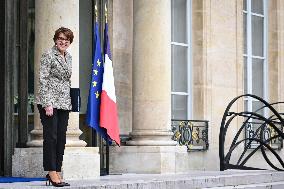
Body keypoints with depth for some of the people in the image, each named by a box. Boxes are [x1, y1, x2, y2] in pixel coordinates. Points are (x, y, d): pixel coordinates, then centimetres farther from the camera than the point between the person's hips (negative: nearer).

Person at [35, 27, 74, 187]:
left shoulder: (69, 57, 15)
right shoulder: (49, 55, -7)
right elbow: (43, 80, -12)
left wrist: (70, 101, 16)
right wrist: (47, 103, -18)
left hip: (64, 103, 7)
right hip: (50, 102, -7)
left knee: (61, 138, 8)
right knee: (51, 137, -5)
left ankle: (57, 173, 14)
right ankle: (52, 172, 0)